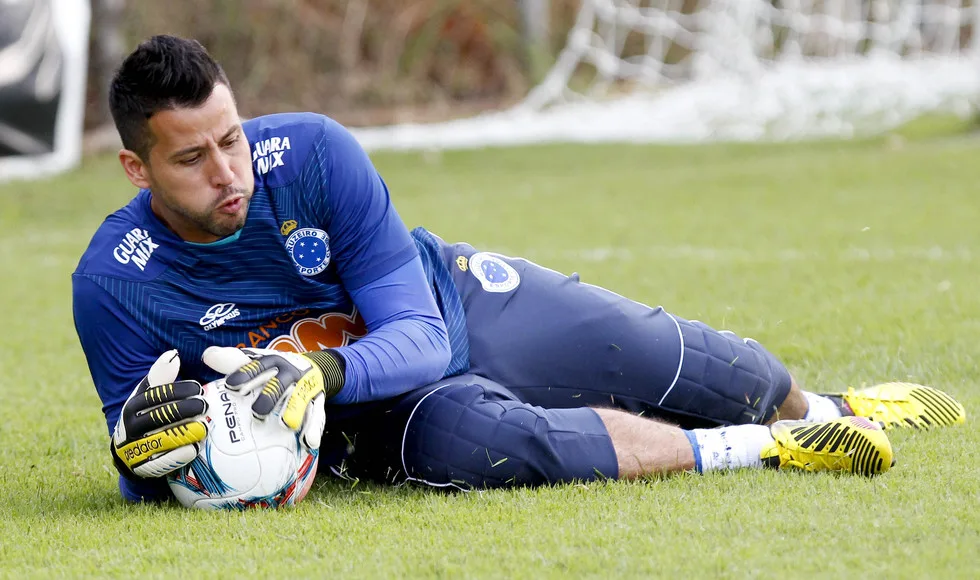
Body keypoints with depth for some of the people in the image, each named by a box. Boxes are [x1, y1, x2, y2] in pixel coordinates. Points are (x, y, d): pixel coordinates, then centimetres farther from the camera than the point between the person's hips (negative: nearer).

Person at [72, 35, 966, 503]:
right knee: (458, 436, -38)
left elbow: (419, 333, -23)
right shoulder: (115, 284, -26)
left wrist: (319, 372, -44)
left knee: (732, 380, 8)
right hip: (371, 413, -2)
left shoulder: (312, 153, -25)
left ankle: (826, 410, 47)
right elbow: (147, 484, -16)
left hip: (465, 305, 2)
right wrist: (148, 449, -41)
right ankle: (755, 448, -22)